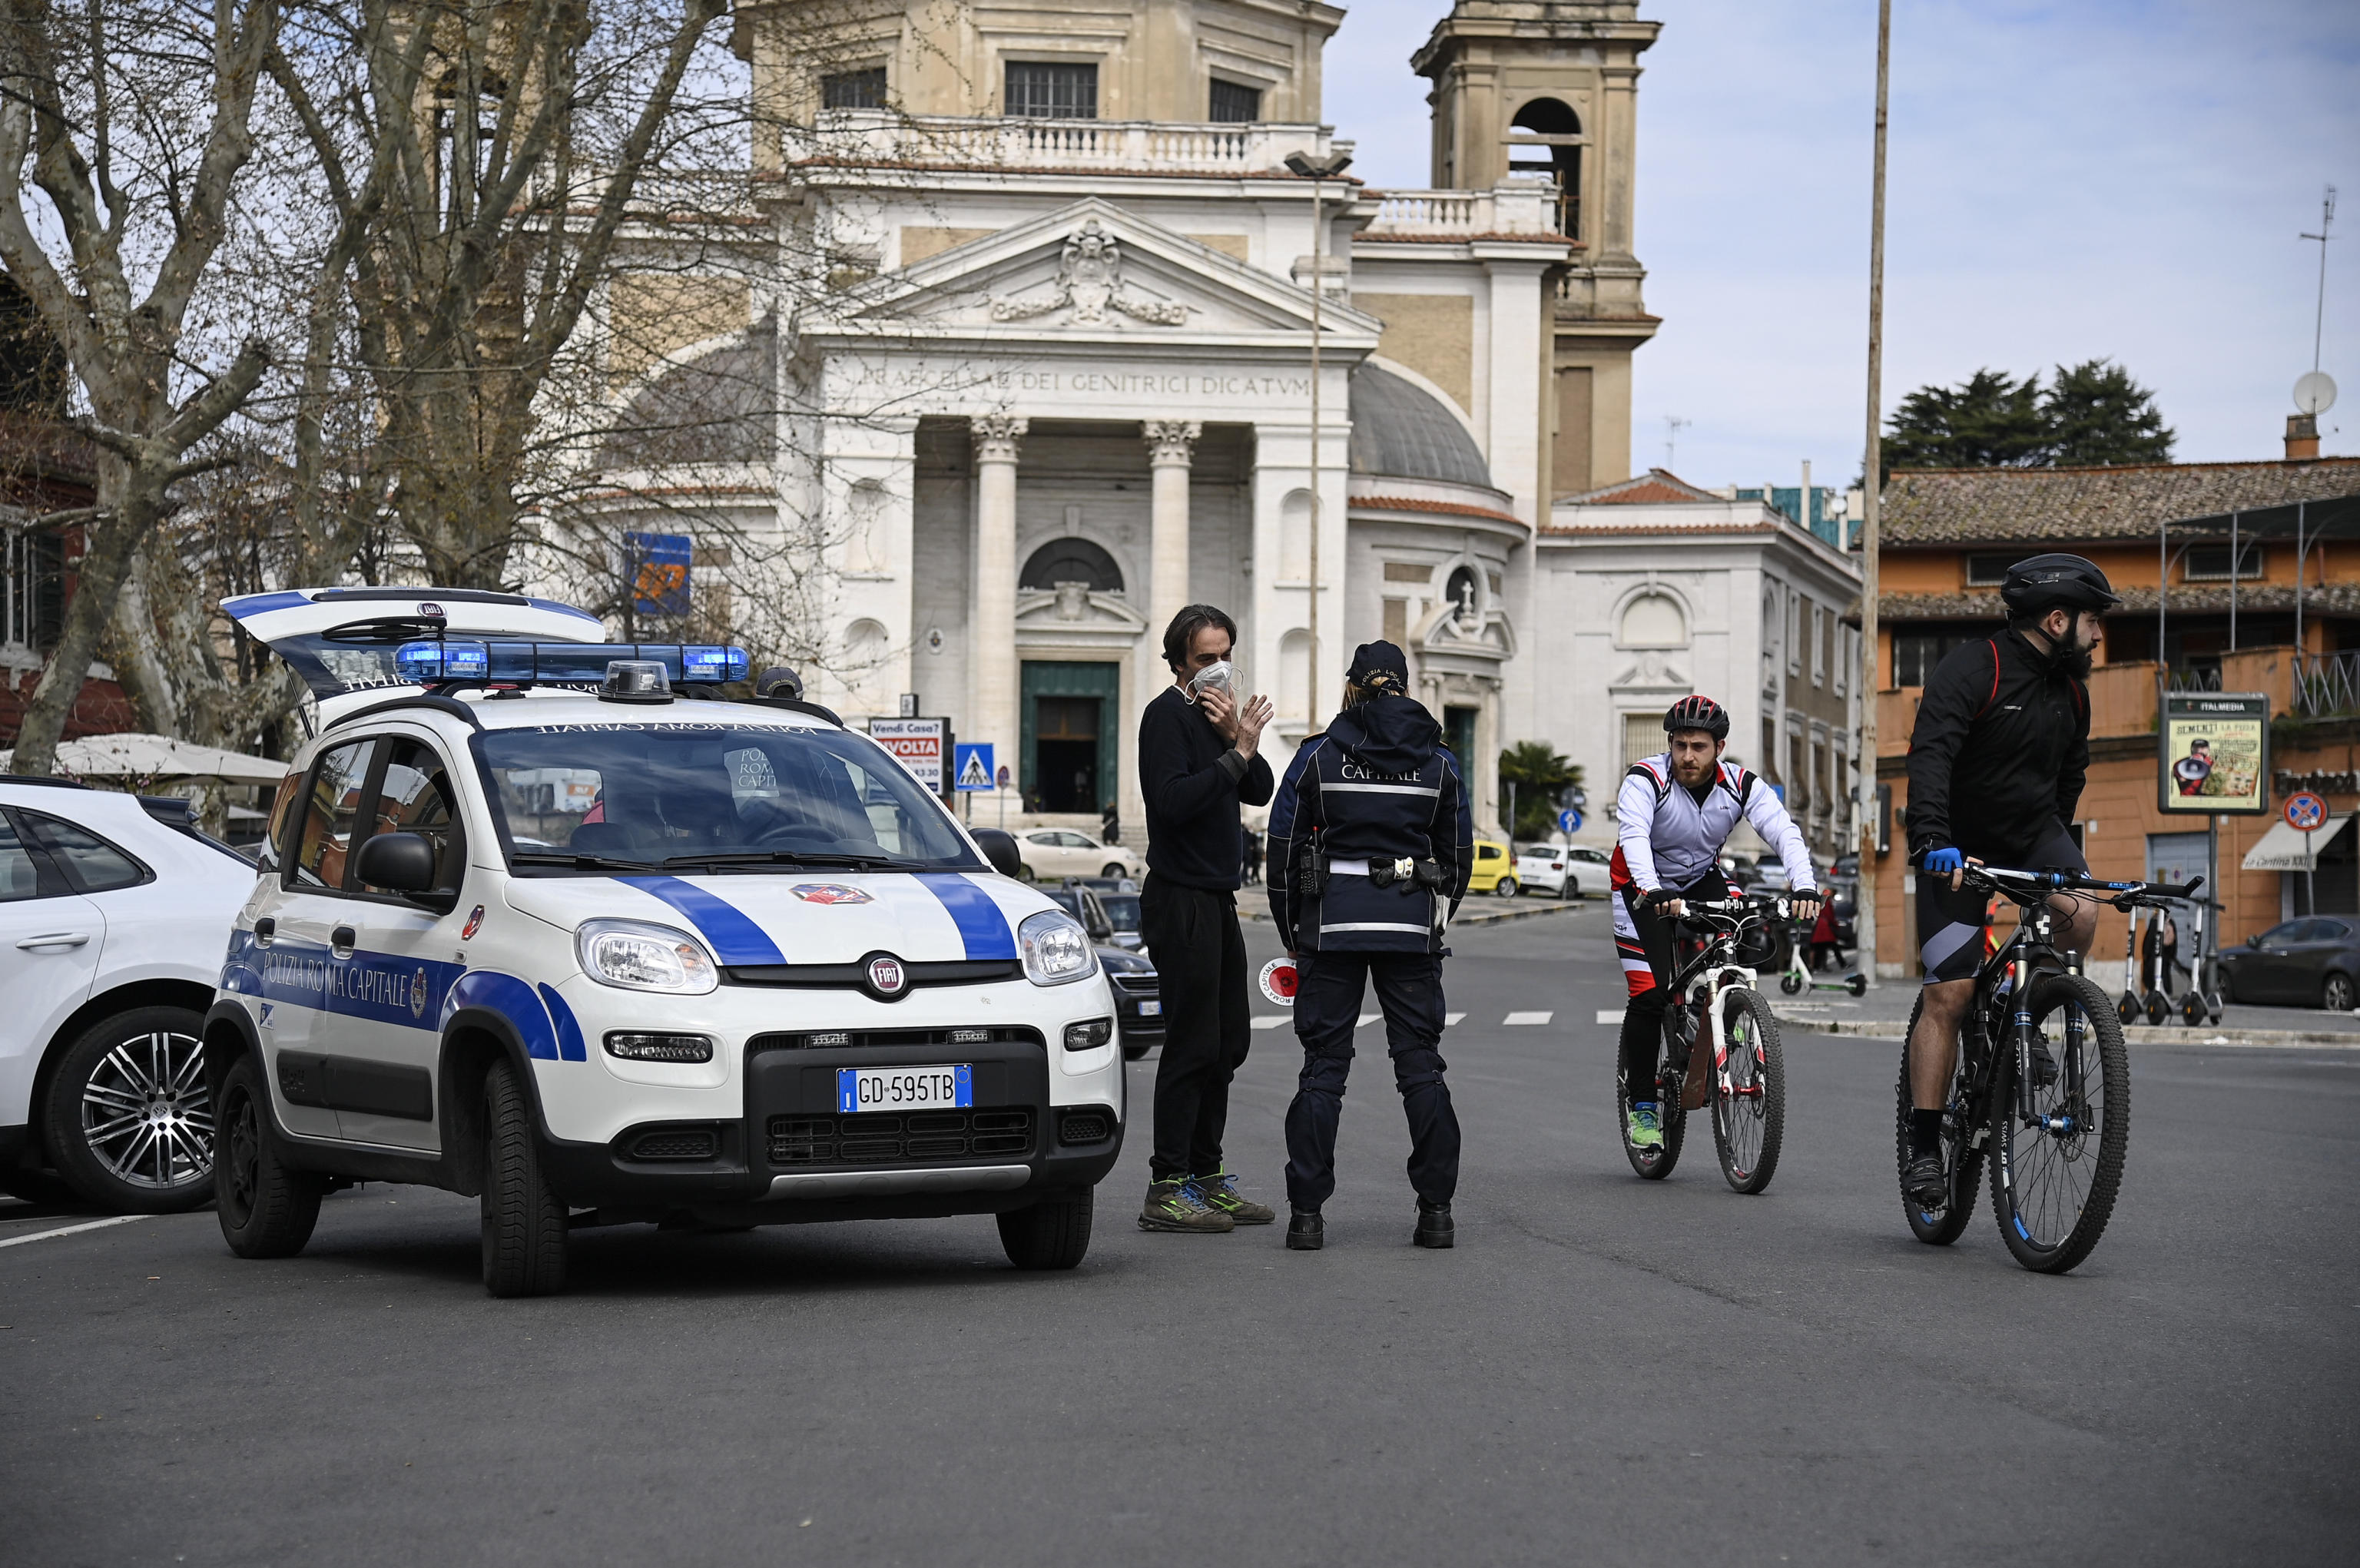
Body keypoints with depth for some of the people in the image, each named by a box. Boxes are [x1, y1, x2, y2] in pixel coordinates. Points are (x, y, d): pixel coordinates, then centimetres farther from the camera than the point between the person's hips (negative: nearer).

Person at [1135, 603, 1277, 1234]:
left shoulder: (1217, 713, 17)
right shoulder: (1167, 715, -10)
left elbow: (1260, 792, 8)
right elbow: (1173, 800, -23)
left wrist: (1239, 738, -7)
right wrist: (1237, 752, -22)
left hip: (1217, 898, 9)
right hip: (1180, 899, -9)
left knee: (1226, 1043, 12)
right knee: (1192, 1045, -10)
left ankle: (1207, 1175, 19)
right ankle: (1167, 1191, -8)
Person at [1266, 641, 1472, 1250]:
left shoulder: (1319, 756, 1)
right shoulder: (1438, 761, 6)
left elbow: (1284, 851, 2)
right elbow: (1458, 856, 11)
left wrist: (1292, 934, 12)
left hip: (1332, 922, -1)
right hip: (1412, 925, 1)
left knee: (1323, 1064, 2)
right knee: (1420, 1062, 7)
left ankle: (1307, 1213, -2)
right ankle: (1436, 1209, 4)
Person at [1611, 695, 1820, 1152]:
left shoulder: (1743, 786, -16)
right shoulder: (1645, 780, -25)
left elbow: (1784, 832, -28)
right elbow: (1633, 836, -41)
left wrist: (1804, 884, -47)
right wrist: (1653, 891, -60)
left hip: (1703, 881, 3)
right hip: (1645, 887, -3)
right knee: (1651, 993, -17)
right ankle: (1640, 1106, -2)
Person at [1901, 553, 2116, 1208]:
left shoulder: (2071, 691, 5)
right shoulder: (1970, 669, -19)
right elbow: (1930, 755, -32)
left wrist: (2064, 856, 25)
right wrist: (1933, 839, -45)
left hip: (2033, 831, 5)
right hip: (1959, 846, -5)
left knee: (2081, 914, -26)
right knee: (1948, 994, -11)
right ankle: (1923, 1147, -4)